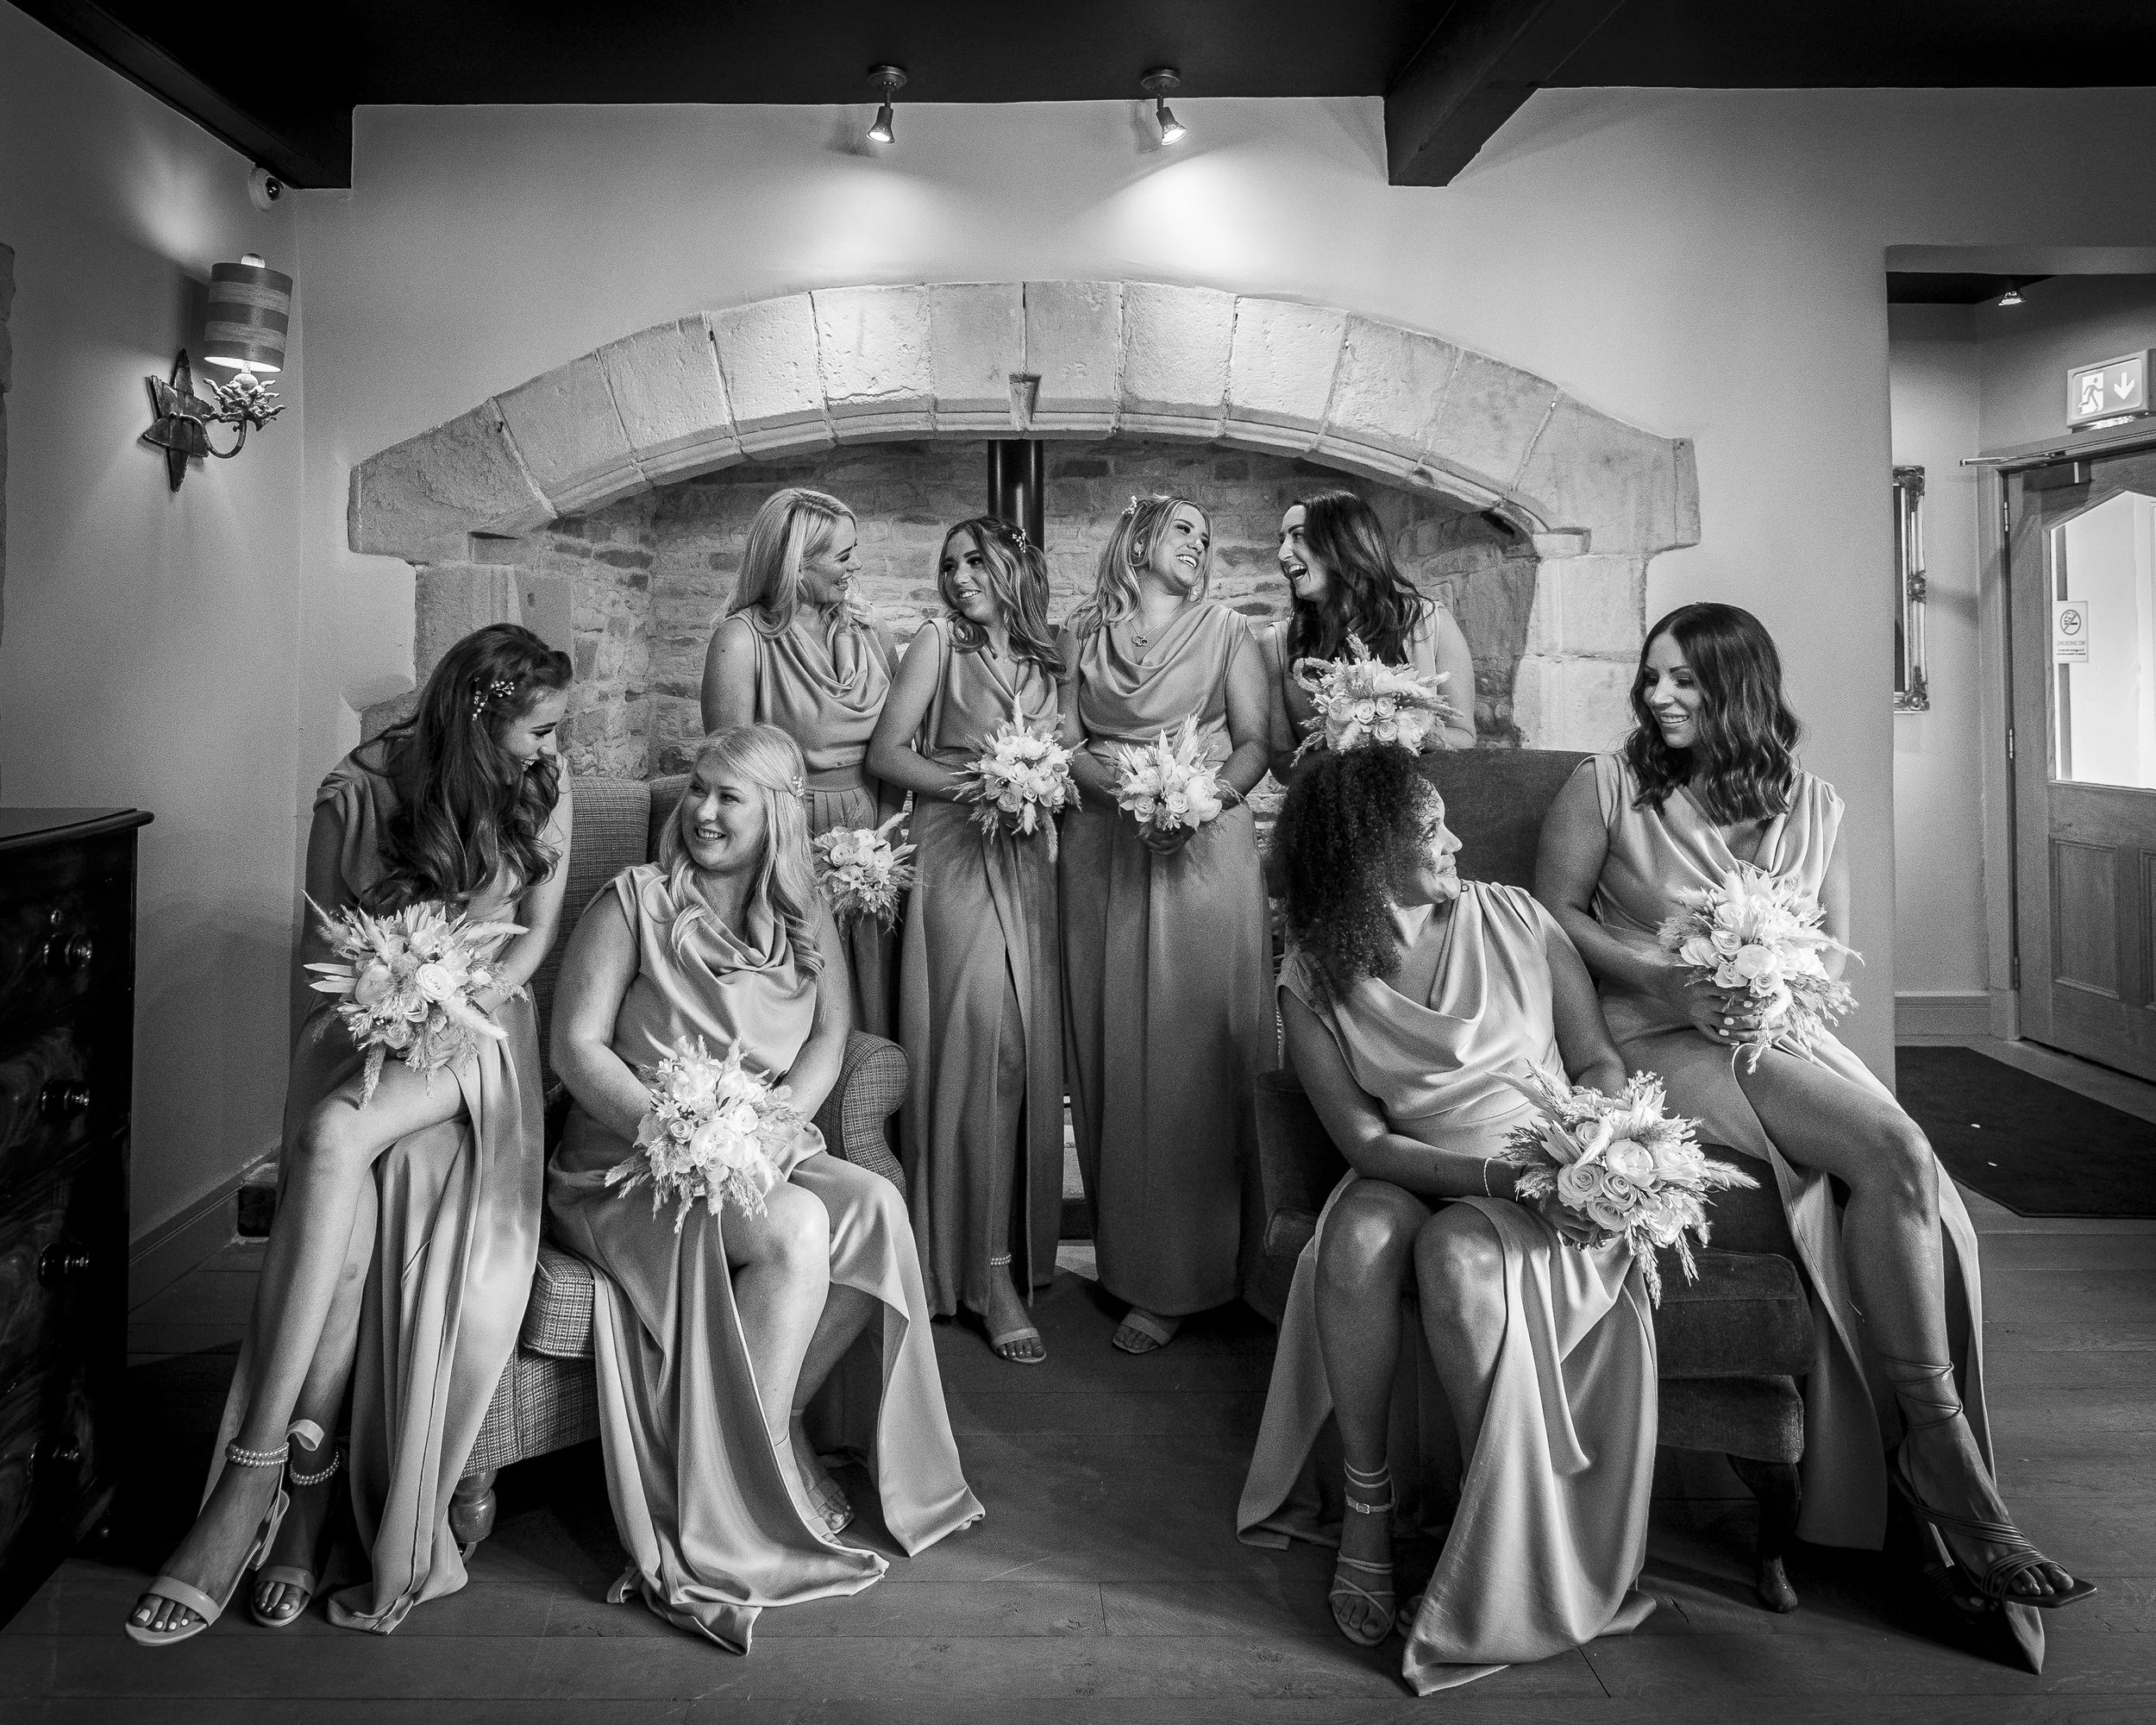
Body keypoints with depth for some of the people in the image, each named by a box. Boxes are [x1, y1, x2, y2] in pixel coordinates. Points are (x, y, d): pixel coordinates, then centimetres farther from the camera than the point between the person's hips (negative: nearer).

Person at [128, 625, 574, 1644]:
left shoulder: (542, 794, 2)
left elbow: (536, 937, 5)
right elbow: (318, 946, 7)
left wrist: (459, 1006, -10)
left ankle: (260, 1466, -28)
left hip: (477, 1028, -1)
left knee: (337, 1137, -32)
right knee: (351, 1208, -30)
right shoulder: (356, 794, -1)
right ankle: (308, 1478, -22)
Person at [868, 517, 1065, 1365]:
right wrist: (975, 784, -14)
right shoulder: (938, 643, 3)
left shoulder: (1042, 659, 16)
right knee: (982, 1052, -10)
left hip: (1030, 865, 5)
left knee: (1029, 1054, 4)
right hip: (959, 859, -4)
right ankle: (989, 1271, -4)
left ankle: (1023, 1250, 17)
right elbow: (885, 754, -4)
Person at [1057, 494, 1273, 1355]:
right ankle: (1124, 1247, 15)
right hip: (1102, 852, 2)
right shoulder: (1081, 633, 12)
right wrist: (1129, 791, -14)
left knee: (1188, 1054, -4)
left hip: (1202, 848, -2)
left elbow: (1254, 744, 2)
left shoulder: (1226, 630, 8)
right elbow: (1065, 742, 4)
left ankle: (1176, 1280, 3)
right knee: (1109, 1051, 3)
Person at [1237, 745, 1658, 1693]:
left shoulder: (1515, 919, 2)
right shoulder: (1312, 978, -2)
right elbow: (1364, 1140, -9)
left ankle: (1511, 1539, -14)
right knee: (1359, 1233, -32)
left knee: (1456, 1250, -32)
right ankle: (1366, 1502, -14)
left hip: (1555, 1179, 0)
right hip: (1417, 1180, 1)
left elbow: (1599, 1063, 5)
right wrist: (1502, 1175, -22)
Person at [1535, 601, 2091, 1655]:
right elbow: (1553, 913, 3)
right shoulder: (1608, 786, 4)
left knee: (1904, 1178, -26)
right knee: (1897, 1154, -26)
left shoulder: (1812, 805, 14)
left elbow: (1833, 947, 16)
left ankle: (1927, 1455, -15)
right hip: (1666, 1043, -4)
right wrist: (1666, 980, -11)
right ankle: (1947, 1448, -16)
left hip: (1776, 1031, 4)